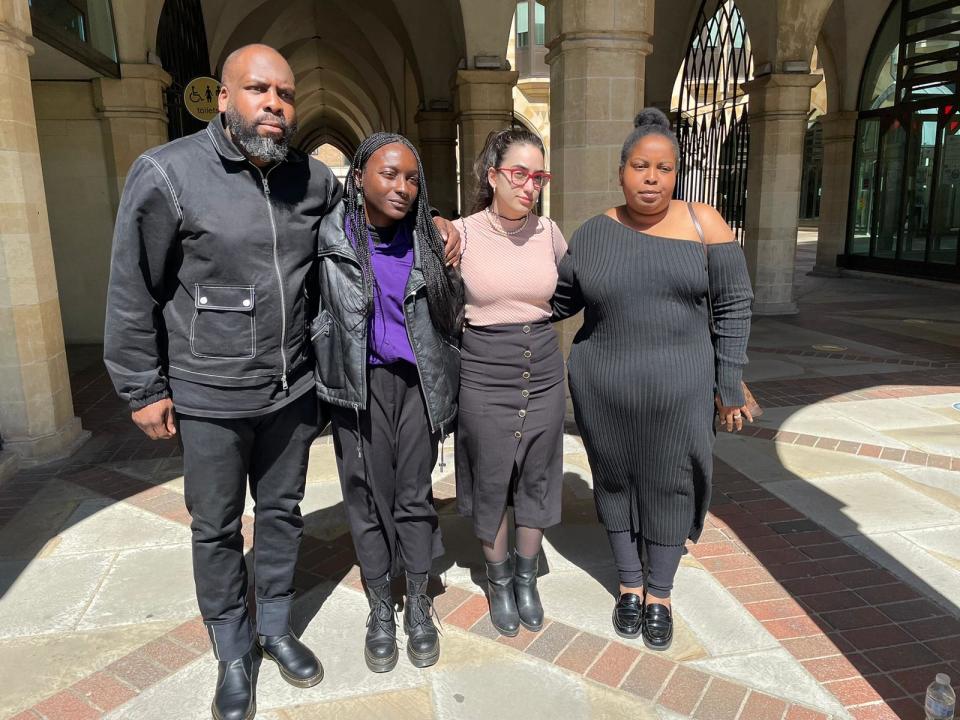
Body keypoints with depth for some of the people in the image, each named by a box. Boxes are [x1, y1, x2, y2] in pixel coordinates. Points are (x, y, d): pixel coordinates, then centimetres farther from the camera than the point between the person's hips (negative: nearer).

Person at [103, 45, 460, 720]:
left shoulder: (315, 179, -1)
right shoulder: (167, 174, -13)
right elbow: (134, 292, -7)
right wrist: (144, 387, -4)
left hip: (293, 388, 4)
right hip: (210, 396, -3)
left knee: (282, 512, 18)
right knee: (217, 528, 13)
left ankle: (276, 626, 41)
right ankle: (233, 650, 36)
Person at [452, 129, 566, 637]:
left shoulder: (548, 231, 0)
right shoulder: (462, 233, -8)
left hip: (544, 375, 3)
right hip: (484, 379, -3)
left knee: (537, 480, 13)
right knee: (489, 484, 9)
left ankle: (526, 577, 36)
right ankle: (498, 580, 33)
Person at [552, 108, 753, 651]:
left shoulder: (704, 224, -5)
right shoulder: (592, 234, -1)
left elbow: (734, 305, -3)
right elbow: (558, 300, 10)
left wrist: (729, 385, -4)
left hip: (678, 388, -1)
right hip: (604, 390, 2)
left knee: (670, 488, 9)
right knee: (616, 483, 13)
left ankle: (660, 594, 32)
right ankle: (630, 584, 36)